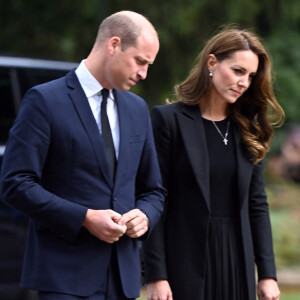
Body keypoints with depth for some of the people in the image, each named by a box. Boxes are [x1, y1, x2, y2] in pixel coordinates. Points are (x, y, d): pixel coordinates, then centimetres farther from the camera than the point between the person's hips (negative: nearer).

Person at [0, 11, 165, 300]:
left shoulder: (137, 108, 15)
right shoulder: (45, 100, -5)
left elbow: (152, 190, 22)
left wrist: (144, 216, -2)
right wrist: (85, 218, -17)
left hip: (122, 276, 6)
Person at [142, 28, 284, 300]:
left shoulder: (248, 129, 10)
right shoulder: (169, 120, -4)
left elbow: (257, 204, 12)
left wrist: (267, 274, 6)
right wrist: (156, 276, -12)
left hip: (237, 264, 4)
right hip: (185, 264, -4)